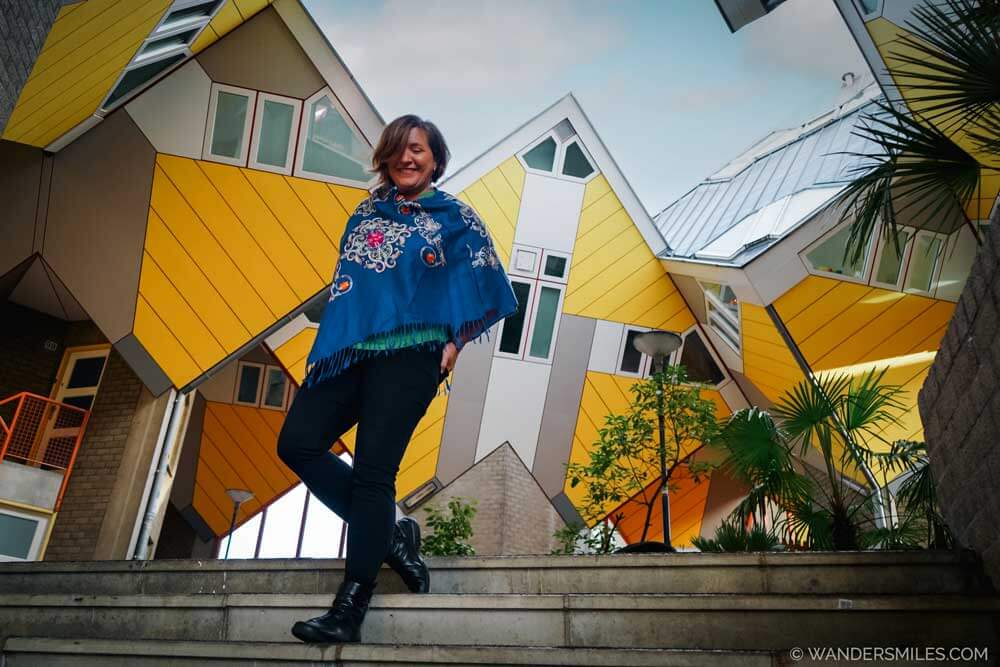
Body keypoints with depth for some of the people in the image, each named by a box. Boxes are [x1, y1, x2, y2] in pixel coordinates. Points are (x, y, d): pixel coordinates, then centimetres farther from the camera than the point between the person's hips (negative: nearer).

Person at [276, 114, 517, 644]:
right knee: (297, 444, -5)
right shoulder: (367, 212, 19)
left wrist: (454, 342, -7)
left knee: (372, 471, -10)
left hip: (409, 355, -6)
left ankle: (349, 611, -2)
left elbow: (483, 287, 3)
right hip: (350, 350, 6)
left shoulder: (455, 217, 5)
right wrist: (329, 343, 14)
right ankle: (388, 534, 9)